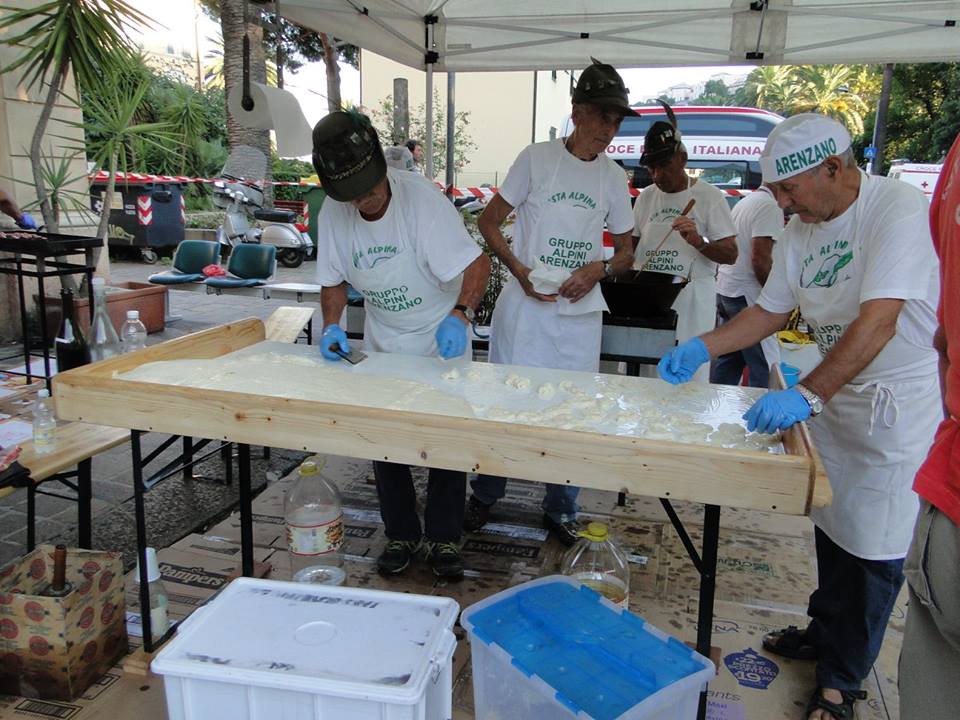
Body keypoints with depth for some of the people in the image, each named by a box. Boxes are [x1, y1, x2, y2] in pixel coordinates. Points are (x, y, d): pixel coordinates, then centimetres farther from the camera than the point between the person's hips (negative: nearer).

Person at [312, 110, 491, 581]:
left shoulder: (421, 198, -26)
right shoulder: (333, 214, -12)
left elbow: (476, 264, -28)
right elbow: (334, 281, -1)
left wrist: (458, 314, -44)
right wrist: (332, 326, -18)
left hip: (441, 342, -4)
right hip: (382, 346, 4)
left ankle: (444, 538, 22)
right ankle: (401, 535, 28)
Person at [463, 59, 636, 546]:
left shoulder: (613, 176, 8)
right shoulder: (538, 158, -3)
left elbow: (626, 253, 13)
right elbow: (488, 223, 0)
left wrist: (599, 269, -9)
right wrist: (519, 270, -14)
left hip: (580, 312, 3)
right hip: (525, 305, -3)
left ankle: (560, 510, 27)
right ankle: (485, 495, 29)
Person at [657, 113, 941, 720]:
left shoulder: (898, 210, -22)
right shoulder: (803, 230, 1)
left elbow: (877, 323, -31)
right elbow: (771, 311, 8)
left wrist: (806, 395, -37)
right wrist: (701, 348, -4)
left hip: (904, 401, -7)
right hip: (836, 393, 7)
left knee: (874, 543, 3)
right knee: (831, 521, 17)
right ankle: (825, 631, 39)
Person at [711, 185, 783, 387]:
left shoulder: (744, 202, 16)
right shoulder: (770, 206, -13)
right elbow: (760, 258, -21)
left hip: (724, 288, 10)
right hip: (746, 294, -10)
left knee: (727, 360, 13)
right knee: (766, 368, -4)